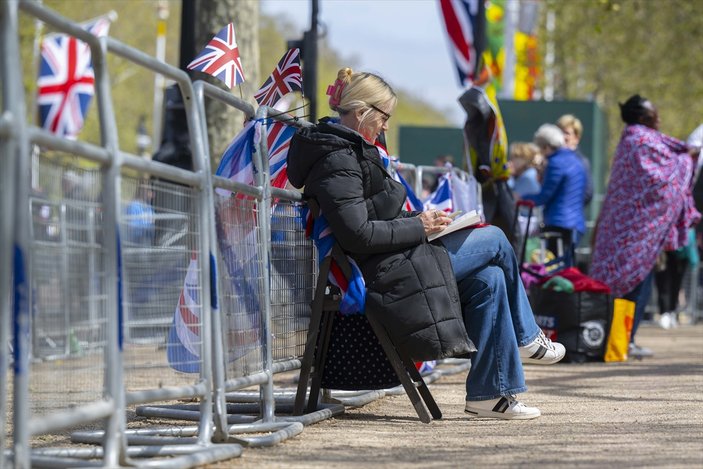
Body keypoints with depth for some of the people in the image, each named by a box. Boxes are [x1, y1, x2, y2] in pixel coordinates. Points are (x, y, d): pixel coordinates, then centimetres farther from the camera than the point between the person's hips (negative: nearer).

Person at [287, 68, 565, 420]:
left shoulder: (347, 150, 16)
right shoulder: (339, 160, -19)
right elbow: (357, 234, -25)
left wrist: (417, 219, 10)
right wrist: (418, 226, -15)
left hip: (389, 264, 10)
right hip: (384, 274, -10)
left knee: (488, 279, 3)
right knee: (494, 240, 1)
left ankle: (490, 392, 6)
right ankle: (526, 339, 21)